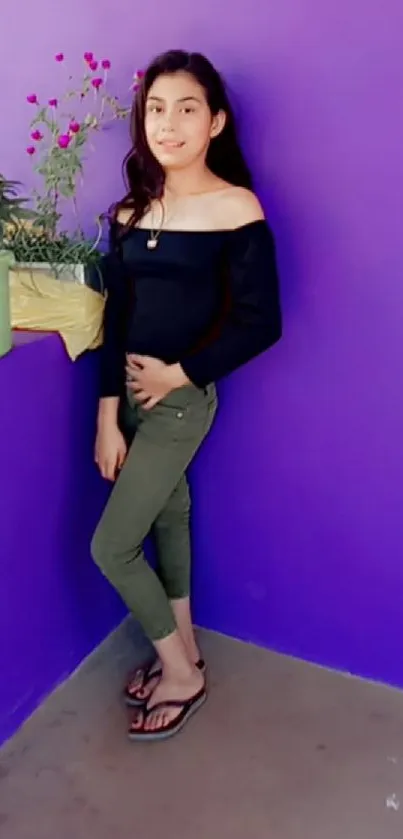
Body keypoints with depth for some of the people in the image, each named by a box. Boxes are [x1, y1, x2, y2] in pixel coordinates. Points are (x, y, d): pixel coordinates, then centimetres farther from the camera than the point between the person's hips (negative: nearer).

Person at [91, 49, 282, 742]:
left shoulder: (236, 210, -11)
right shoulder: (132, 210, 5)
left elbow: (261, 324, -14)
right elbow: (116, 317, 2)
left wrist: (178, 373, -12)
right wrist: (108, 416, -4)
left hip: (183, 398, -6)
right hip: (130, 392, 6)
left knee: (110, 546, -3)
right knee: (168, 517, 17)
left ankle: (181, 673, 20)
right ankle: (182, 653, 37)